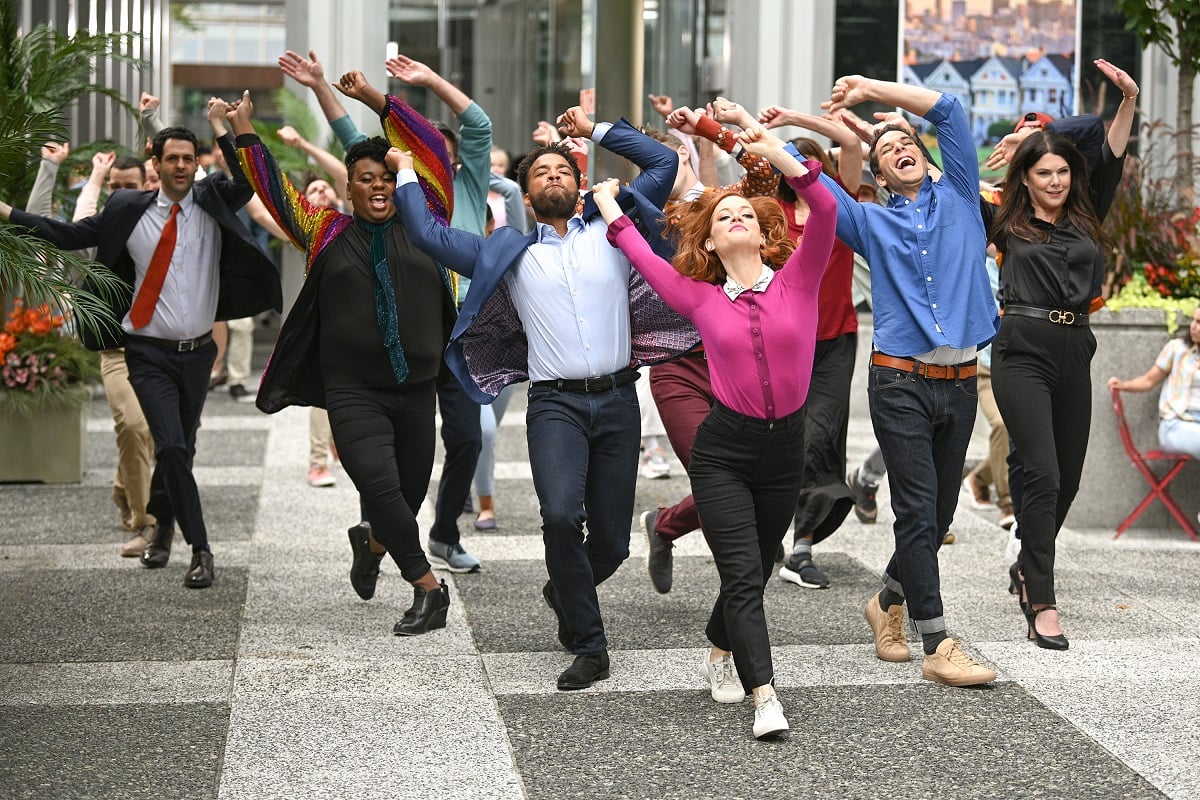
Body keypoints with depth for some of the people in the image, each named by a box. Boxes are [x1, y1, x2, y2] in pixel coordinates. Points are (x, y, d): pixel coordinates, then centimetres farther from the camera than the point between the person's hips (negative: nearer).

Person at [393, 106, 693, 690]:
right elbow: (428, 233, 15)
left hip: (617, 400, 1)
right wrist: (406, 173, 23)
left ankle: (564, 592, 38)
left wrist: (595, 130, 21)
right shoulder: (511, 253, 14)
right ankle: (589, 646, -12)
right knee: (561, 514, -25)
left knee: (611, 539, 3)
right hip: (556, 402, -1)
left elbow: (663, 162, 16)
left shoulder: (611, 231, 14)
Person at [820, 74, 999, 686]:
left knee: (938, 513, 9)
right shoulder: (871, 221, 12)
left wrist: (870, 89, 7)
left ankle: (888, 603, 32)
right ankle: (939, 647, -8)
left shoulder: (958, 199, 14)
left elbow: (947, 110, 5)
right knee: (918, 511, -8)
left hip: (959, 382, 3)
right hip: (900, 382, -3)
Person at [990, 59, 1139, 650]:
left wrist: (1128, 102, 1)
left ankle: (1029, 568, 32)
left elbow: (1111, 162, 10)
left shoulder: (1085, 219, 14)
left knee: (1068, 477, 9)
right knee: (1043, 474, -13)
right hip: (1023, 352, -5)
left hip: (1074, 354, 5)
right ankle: (1042, 604, -11)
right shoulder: (1008, 227, 5)